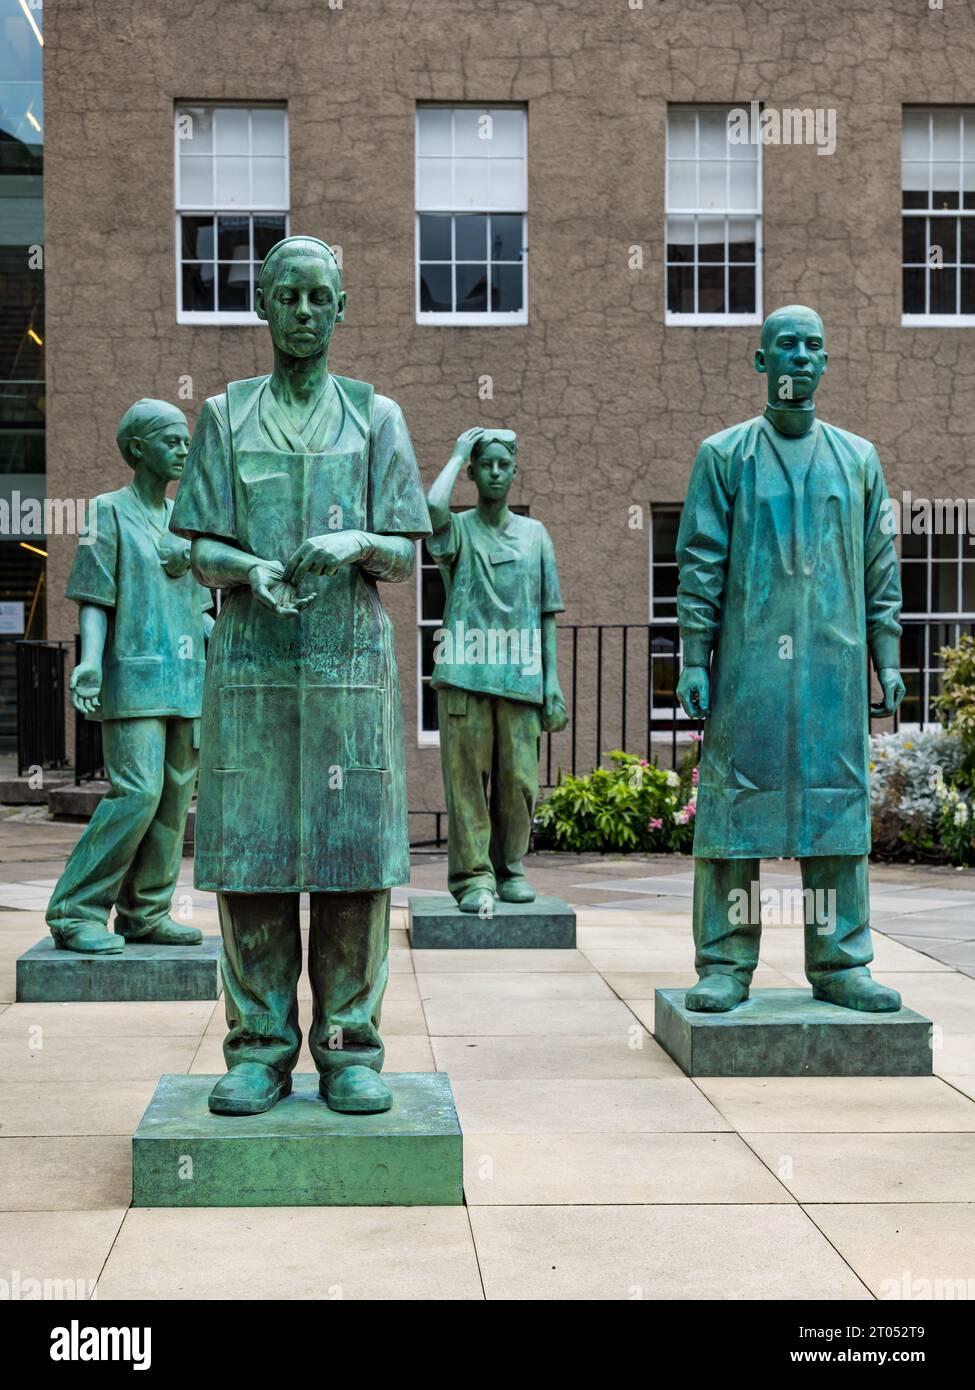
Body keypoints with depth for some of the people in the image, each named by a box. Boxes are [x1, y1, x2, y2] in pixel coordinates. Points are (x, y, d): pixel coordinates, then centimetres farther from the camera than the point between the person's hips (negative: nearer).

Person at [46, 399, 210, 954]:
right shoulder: (109, 512, 0)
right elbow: (94, 600, -6)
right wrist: (90, 661, -21)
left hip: (187, 679, 7)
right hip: (134, 677, -6)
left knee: (175, 795, 3)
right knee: (137, 792, -15)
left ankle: (145, 914, 10)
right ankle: (77, 913, -6)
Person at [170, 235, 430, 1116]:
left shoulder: (376, 417, 11)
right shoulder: (225, 416, 13)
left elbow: (406, 558, 7)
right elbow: (202, 552, 7)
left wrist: (356, 545, -16)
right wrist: (252, 570, -15)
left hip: (351, 662, 0)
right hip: (250, 663, 1)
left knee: (354, 854, -2)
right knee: (250, 853, -2)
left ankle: (349, 1048, 6)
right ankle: (261, 1047, 7)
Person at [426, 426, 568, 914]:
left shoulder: (534, 534, 15)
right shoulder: (458, 528, 6)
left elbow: (547, 612, 14)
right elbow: (433, 505, -19)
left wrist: (552, 680, 8)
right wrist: (457, 453, -2)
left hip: (520, 676, 2)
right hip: (465, 673, -2)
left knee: (517, 781, 2)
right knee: (467, 778, -4)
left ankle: (510, 869, 16)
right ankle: (473, 877, 1)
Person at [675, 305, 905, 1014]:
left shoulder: (858, 457, 13)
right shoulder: (724, 455, 6)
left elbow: (880, 567, 13)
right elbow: (700, 563, 2)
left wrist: (888, 659, 7)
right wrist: (694, 659, -5)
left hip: (835, 662, 2)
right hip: (747, 662, -2)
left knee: (838, 802, 2)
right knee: (736, 801, -2)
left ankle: (840, 963, 10)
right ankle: (726, 965, 5)